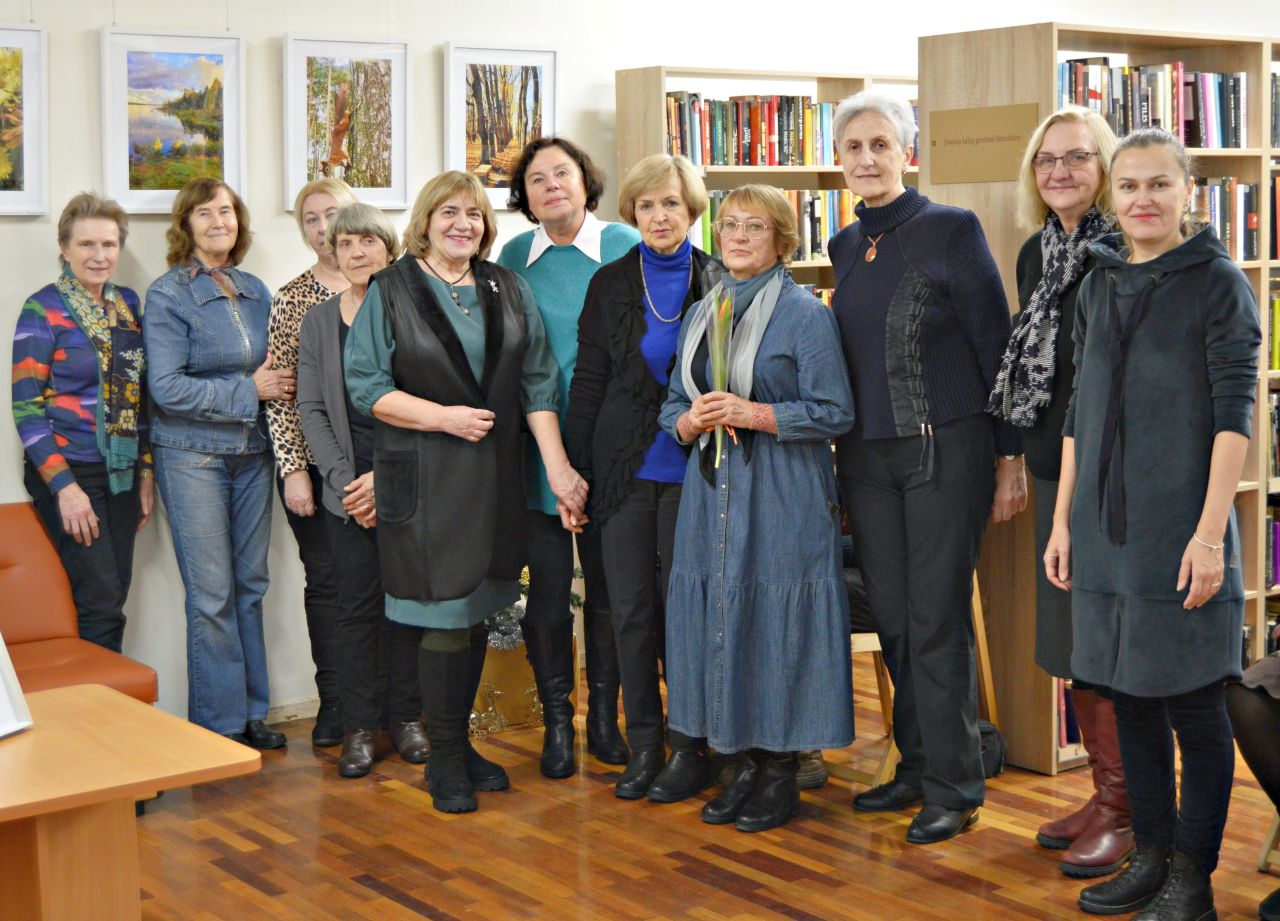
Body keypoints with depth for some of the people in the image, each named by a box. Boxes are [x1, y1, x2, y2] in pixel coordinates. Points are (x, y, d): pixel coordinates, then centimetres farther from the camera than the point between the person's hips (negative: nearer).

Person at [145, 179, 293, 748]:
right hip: (193, 455, -5)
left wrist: (279, 385, -1)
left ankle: (250, 714, 20)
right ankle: (219, 724, 8)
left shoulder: (255, 291, 10)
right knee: (212, 594, -3)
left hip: (252, 452, 5)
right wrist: (249, 391, -15)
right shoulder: (169, 295, -7)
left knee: (250, 586, 10)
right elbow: (166, 388, -15)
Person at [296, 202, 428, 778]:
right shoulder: (318, 321, 9)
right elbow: (310, 408, 6)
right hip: (346, 482, 2)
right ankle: (359, 726, 10)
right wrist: (343, 477, -5)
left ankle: (405, 716, 17)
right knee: (356, 602, 2)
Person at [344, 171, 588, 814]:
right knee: (447, 617, -4)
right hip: (424, 480, -4)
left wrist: (559, 468, 0)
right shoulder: (390, 292, 0)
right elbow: (365, 385, -6)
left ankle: (459, 743, 23)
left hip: (495, 477, 4)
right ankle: (445, 760, 8)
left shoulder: (508, 290, 11)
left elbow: (538, 384, 7)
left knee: (476, 614, 9)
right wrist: (444, 416, -15)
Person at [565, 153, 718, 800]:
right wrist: (573, 468, 5)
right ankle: (643, 747, 16)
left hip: (691, 470, -2)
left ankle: (691, 748, 13)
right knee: (630, 610, 5)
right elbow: (588, 381, 9)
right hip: (625, 470, 2)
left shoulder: (718, 282, 1)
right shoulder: (610, 284, 7)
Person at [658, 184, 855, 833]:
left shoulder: (806, 314, -4)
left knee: (777, 616, -4)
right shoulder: (701, 315, 14)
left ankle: (780, 768, 7)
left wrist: (751, 414, -17)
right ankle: (746, 760, 17)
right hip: (711, 490, 6)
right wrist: (692, 421, -6)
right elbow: (674, 403, 17)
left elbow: (834, 413, -9)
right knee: (717, 616, 6)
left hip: (783, 498, -6)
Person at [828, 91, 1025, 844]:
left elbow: (996, 348, -7)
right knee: (893, 618, 9)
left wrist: (1009, 458, -9)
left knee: (938, 619, -4)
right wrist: (843, 447, 15)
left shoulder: (951, 229, -7)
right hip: (868, 456, 6)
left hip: (945, 449, -6)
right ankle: (918, 767, 23)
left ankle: (954, 787, 7)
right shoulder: (848, 246, 11)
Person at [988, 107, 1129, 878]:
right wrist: (1021, 459, 17)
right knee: (1071, 639, 14)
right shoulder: (1036, 254, 11)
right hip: (1055, 466, 8)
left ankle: (1126, 811, 10)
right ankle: (1103, 791, 27)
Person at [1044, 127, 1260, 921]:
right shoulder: (1100, 286, 12)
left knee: (1193, 706, 2)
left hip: (1181, 529, -6)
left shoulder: (1218, 283, -5)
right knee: (1131, 699, 12)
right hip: (1108, 528, 6)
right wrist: (1064, 520, 12)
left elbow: (1235, 415, -10)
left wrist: (1210, 532, -17)